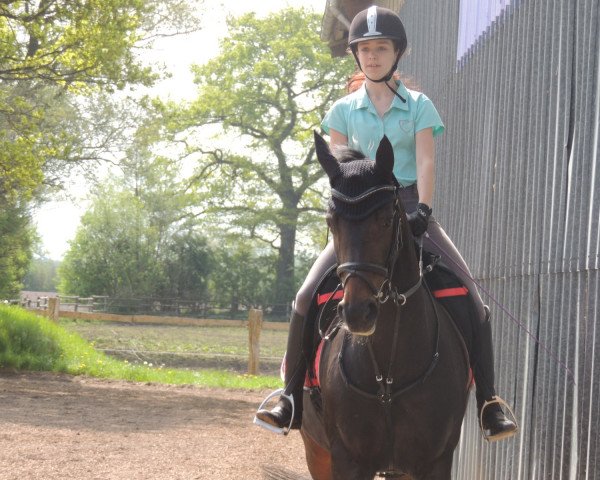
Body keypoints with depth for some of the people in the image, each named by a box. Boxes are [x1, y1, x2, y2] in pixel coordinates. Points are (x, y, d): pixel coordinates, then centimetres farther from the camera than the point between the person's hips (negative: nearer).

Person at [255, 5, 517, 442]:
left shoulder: (419, 106, 6)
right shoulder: (344, 109, 9)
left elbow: (426, 162, -4)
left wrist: (422, 210, -20)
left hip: (409, 206, -1)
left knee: (471, 297, -18)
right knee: (307, 297, -16)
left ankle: (489, 403, -12)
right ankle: (292, 398, -5)